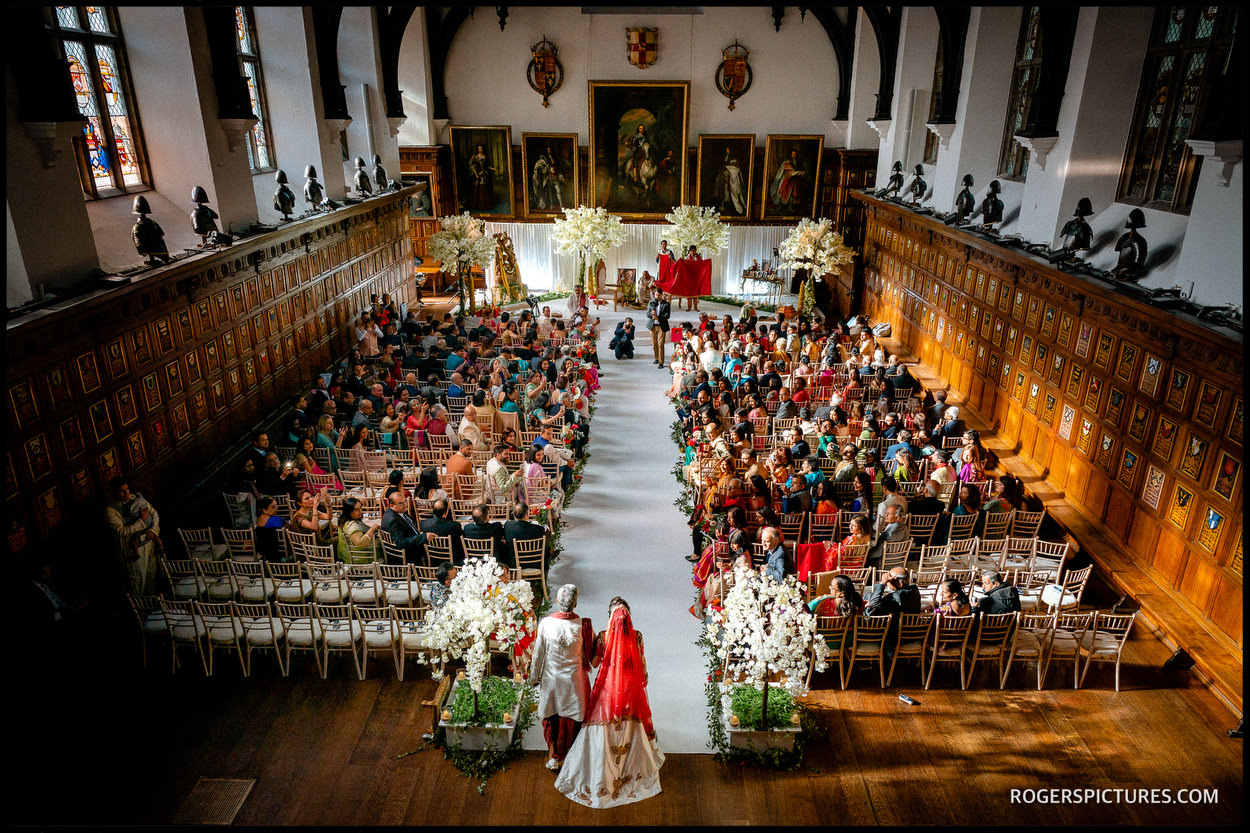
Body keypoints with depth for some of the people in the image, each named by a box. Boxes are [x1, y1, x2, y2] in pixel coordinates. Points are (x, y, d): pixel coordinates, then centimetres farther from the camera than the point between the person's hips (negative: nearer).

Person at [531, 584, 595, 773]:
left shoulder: (545, 623, -18)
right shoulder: (583, 625, -19)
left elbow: (538, 653, -8)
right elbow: (594, 651, -5)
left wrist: (534, 677, 6)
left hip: (550, 678, 0)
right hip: (574, 679, 0)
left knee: (549, 716, 20)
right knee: (569, 717, 19)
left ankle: (552, 756, 19)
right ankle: (561, 756, 33)